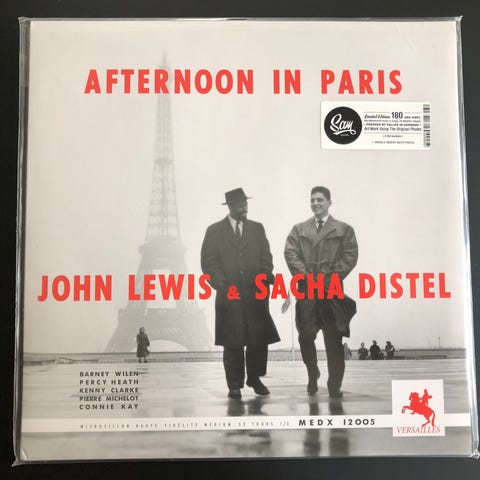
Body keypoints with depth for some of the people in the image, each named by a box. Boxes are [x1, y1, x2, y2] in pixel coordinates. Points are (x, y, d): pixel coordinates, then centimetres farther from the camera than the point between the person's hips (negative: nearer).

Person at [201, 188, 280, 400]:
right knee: (233, 343, 2)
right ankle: (235, 385, 16)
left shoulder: (257, 228, 12)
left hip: (256, 295, 2)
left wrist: (266, 279, -7)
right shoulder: (214, 231, 5)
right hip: (229, 296, -2)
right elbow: (209, 263, 0)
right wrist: (222, 285, -10)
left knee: (259, 340, 3)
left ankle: (255, 379, 23)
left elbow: (266, 258, 10)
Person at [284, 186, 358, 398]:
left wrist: (330, 277, -11)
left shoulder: (344, 229, 10)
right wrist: (307, 276, -11)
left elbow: (350, 256, 0)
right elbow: (291, 253, 3)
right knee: (306, 336, 1)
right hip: (306, 291, 1)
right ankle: (312, 376, 26)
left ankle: (334, 386, 12)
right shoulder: (298, 229, 15)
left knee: (334, 339, 0)